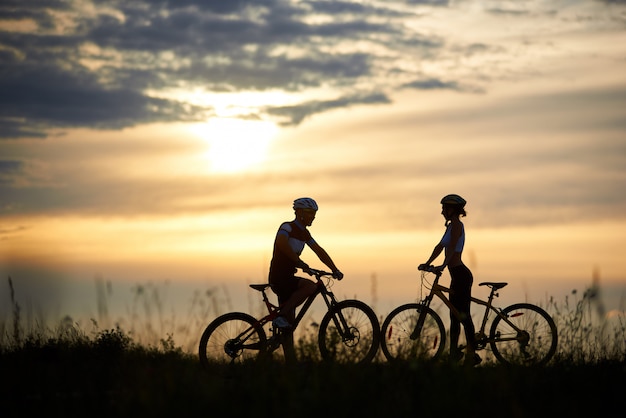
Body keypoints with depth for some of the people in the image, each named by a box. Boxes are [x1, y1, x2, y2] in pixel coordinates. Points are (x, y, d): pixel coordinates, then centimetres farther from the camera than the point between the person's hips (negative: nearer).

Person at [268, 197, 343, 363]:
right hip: (279, 277, -9)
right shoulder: (287, 227, -11)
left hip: (287, 278, 9)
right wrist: (299, 262, -36)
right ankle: (281, 316, -20)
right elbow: (281, 242, -32)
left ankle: (291, 362, 6)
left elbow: (319, 251, 19)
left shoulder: (304, 233, 16)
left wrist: (334, 269, 9)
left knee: (289, 322, 6)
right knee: (311, 286, -28)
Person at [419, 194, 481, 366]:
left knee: (463, 316, -7)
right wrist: (427, 263, 22)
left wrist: (443, 265, -35)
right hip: (457, 275, 10)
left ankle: (472, 354, -3)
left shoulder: (456, 225, -12)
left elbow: (452, 247, -25)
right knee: (455, 316, 12)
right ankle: (454, 352, 17)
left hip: (461, 274, -10)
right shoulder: (451, 225, 17)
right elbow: (440, 246, 23)